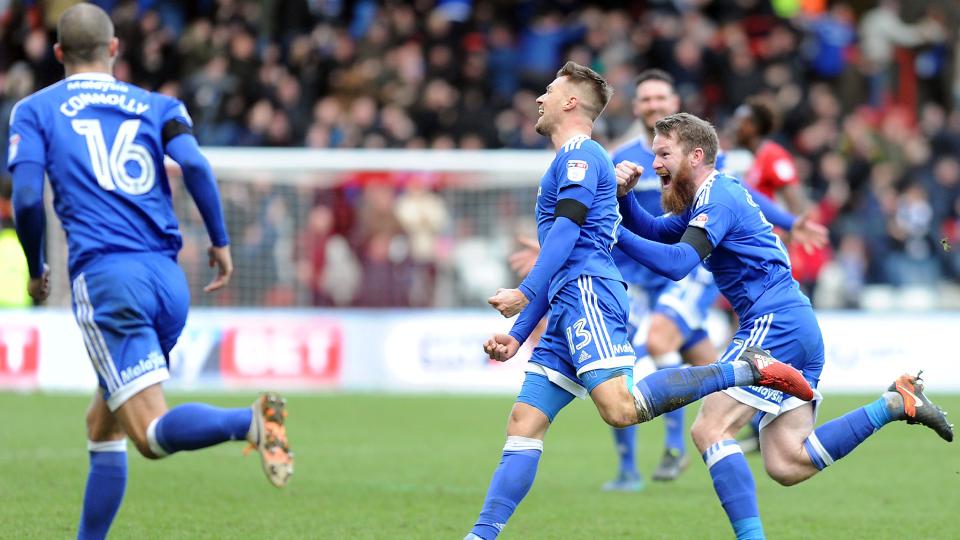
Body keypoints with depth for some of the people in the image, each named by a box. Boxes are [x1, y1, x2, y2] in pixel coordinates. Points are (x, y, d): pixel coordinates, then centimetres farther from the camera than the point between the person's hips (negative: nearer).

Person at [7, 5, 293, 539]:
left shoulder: (35, 110, 11)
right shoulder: (157, 105, 17)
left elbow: (27, 200, -1)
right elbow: (194, 163, -2)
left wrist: (37, 270, 15)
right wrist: (221, 241, 6)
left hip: (104, 275, -5)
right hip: (169, 277, 5)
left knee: (152, 432, -15)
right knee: (103, 423, 21)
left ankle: (250, 420, -42)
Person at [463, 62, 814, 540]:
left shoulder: (579, 153, 1)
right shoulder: (568, 163, 30)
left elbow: (568, 229, -14)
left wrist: (525, 292, -20)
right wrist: (517, 336, 27)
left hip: (588, 292, -10)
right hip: (570, 305, 10)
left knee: (621, 408, -27)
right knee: (523, 425, 1)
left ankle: (748, 370, -19)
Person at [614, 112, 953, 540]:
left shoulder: (718, 199, -10)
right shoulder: (712, 197, 21)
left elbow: (676, 263, -24)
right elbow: (654, 233, 17)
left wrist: (613, 233, -24)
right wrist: (623, 196, 0)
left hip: (774, 326, -10)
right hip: (798, 328, 10)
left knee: (709, 431, -16)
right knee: (786, 466, 5)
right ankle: (896, 404, 7)